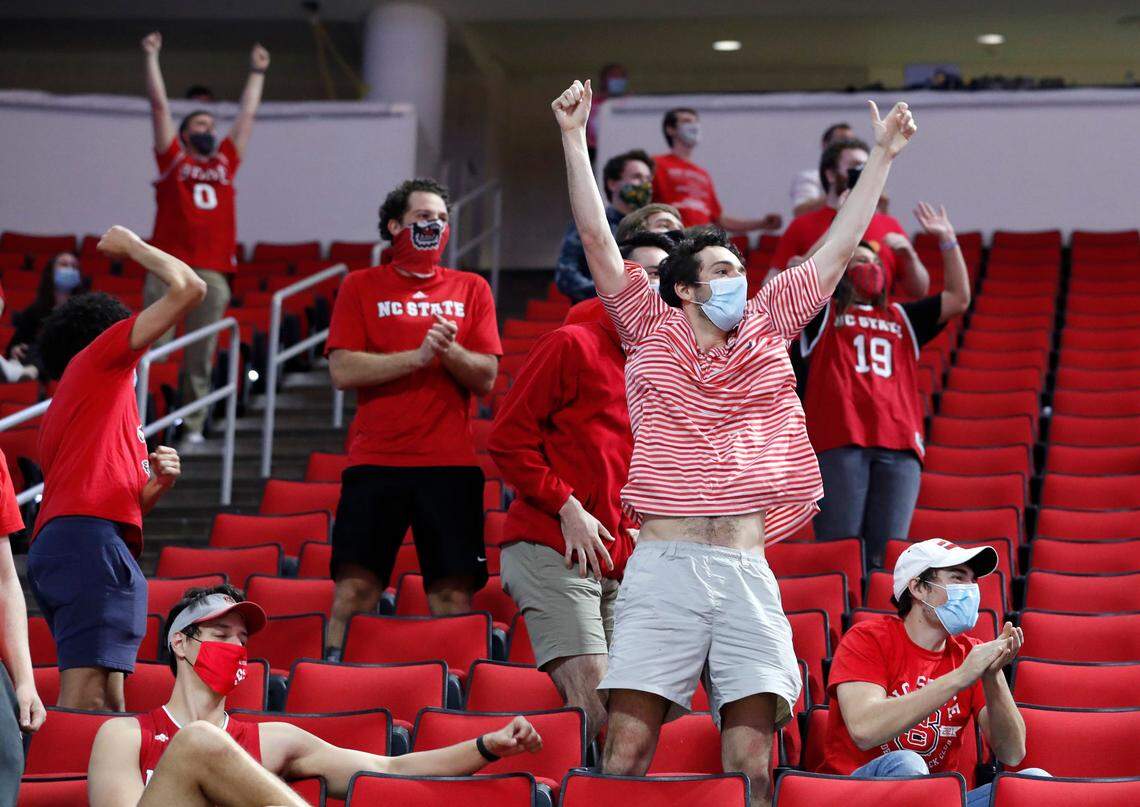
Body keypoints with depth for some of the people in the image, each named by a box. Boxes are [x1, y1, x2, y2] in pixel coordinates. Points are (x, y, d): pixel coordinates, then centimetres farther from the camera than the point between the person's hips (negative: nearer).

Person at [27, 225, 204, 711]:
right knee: (84, 700, -20)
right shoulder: (99, 355, 9)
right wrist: (131, 246, 18)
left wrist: (157, 484, 12)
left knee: (108, 704, 4)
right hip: (90, 542, -9)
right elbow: (188, 288, 3)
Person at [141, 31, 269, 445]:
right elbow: (160, 104, 11)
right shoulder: (172, 159, 10)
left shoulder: (225, 163, 18)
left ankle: (192, 424, 10)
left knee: (200, 357, 4)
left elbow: (247, 114, 27)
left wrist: (257, 73, 34)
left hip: (212, 274, 3)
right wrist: (152, 57, 13)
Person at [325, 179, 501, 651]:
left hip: (451, 464, 1)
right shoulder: (361, 287, 7)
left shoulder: (470, 289, 13)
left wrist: (450, 350, -14)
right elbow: (342, 371, -4)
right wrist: (419, 355, -13)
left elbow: (486, 378, 6)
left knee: (454, 594, -2)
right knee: (354, 587, -7)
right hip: (375, 462, -1)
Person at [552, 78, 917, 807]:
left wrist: (882, 156, 20)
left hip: (747, 574, 2)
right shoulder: (651, 333, 11)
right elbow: (597, 239, 6)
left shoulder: (767, 330, 17)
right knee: (627, 747, -8)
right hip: (663, 564, -2)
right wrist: (575, 137, 3)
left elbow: (837, 251, 19)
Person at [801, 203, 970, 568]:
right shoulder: (824, 313, 18)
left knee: (886, 558, -5)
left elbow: (958, 299, 22)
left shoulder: (902, 319, 28)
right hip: (840, 442, -3)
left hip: (899, 446, 3)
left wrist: (948, 241, 17)